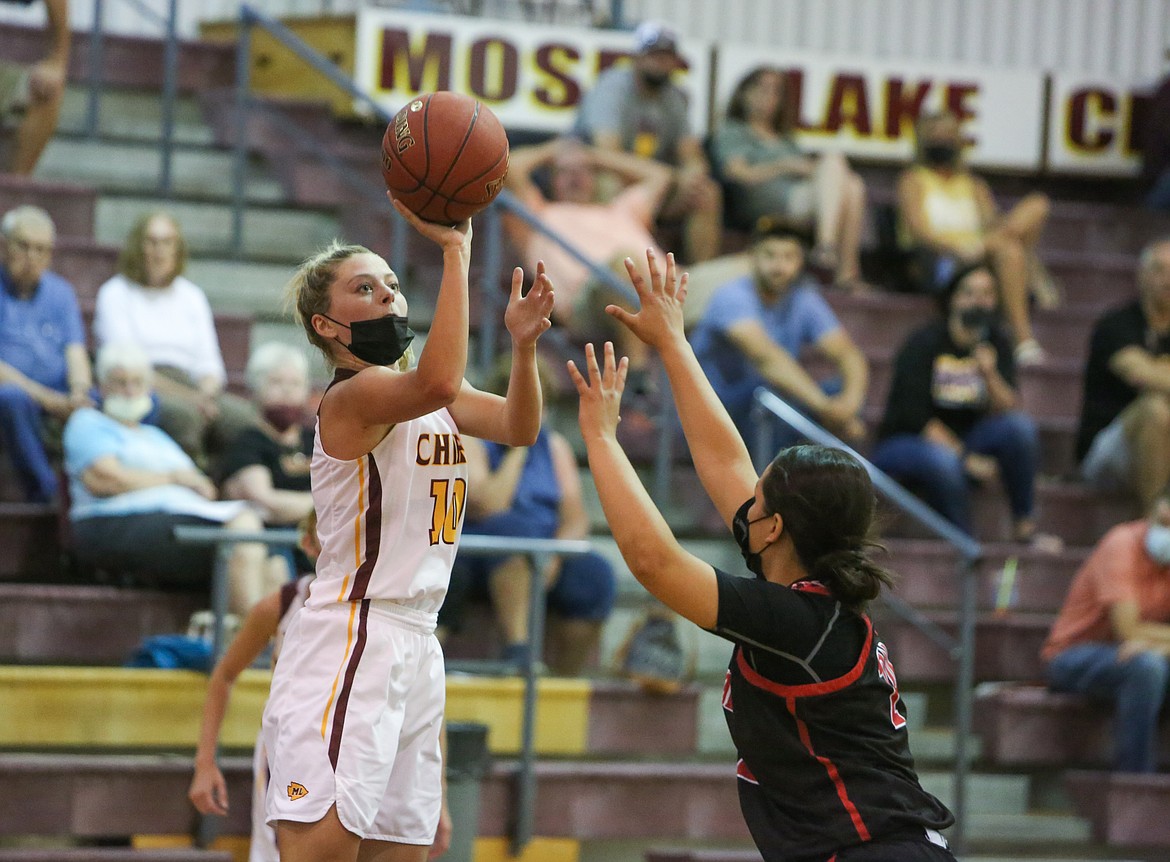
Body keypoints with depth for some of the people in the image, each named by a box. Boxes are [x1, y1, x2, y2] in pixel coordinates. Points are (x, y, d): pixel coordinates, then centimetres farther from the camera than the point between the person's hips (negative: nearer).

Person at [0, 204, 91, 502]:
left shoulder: (59, 292, 18)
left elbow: (76, 353, 8)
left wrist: (79, 393, -16)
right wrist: (45, 398, -18)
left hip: (58, 401, 4)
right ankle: (45, 494, -35)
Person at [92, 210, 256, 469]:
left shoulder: (191, 296, 23)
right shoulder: (116, 294, 8)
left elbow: (209, 365, 17)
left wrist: (205, 394, -8)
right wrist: (187, 396, -15)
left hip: (189, 389, 4)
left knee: (241, 416, -28)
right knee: (182, 413, -38)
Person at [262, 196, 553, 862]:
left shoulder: (415, 386, 17)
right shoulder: (353, 395, -12)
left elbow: (519, 428, 5)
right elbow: (437, 386, -34)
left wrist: (523, 344, -13)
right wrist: (455, 251, -33)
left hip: (416, 646, 10)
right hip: (348, 642, -10)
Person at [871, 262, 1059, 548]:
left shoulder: (996, 342, 2)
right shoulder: (924, 342, -13)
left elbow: (1008, 410, -7)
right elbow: (915, 415, -17)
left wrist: (990, 375, -27)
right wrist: (966, 458, -22)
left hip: (961, 442, 5)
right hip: (903, 444, -5)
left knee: (1020, 425, -22)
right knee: (942, 460, -40)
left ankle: (1024, 525, -16)